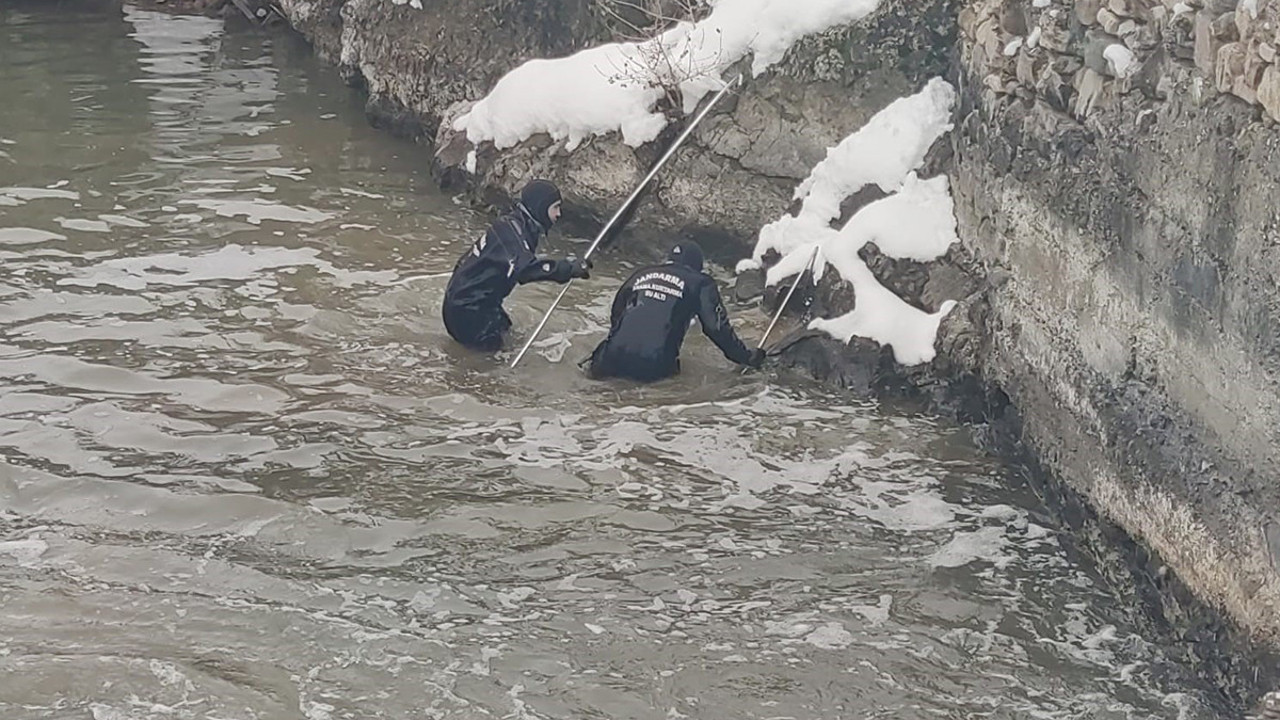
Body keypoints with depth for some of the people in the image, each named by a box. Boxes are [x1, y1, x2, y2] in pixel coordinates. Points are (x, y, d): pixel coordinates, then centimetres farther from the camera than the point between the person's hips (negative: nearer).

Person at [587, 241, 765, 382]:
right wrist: (747, 357, 19)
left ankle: (599, 364, 2)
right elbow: (717, 327, 8)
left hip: (616, 356, 3)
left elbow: (616, 314, 32)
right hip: (655, 365, -3)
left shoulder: (641, 274, 23)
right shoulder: (700, 284, 11)